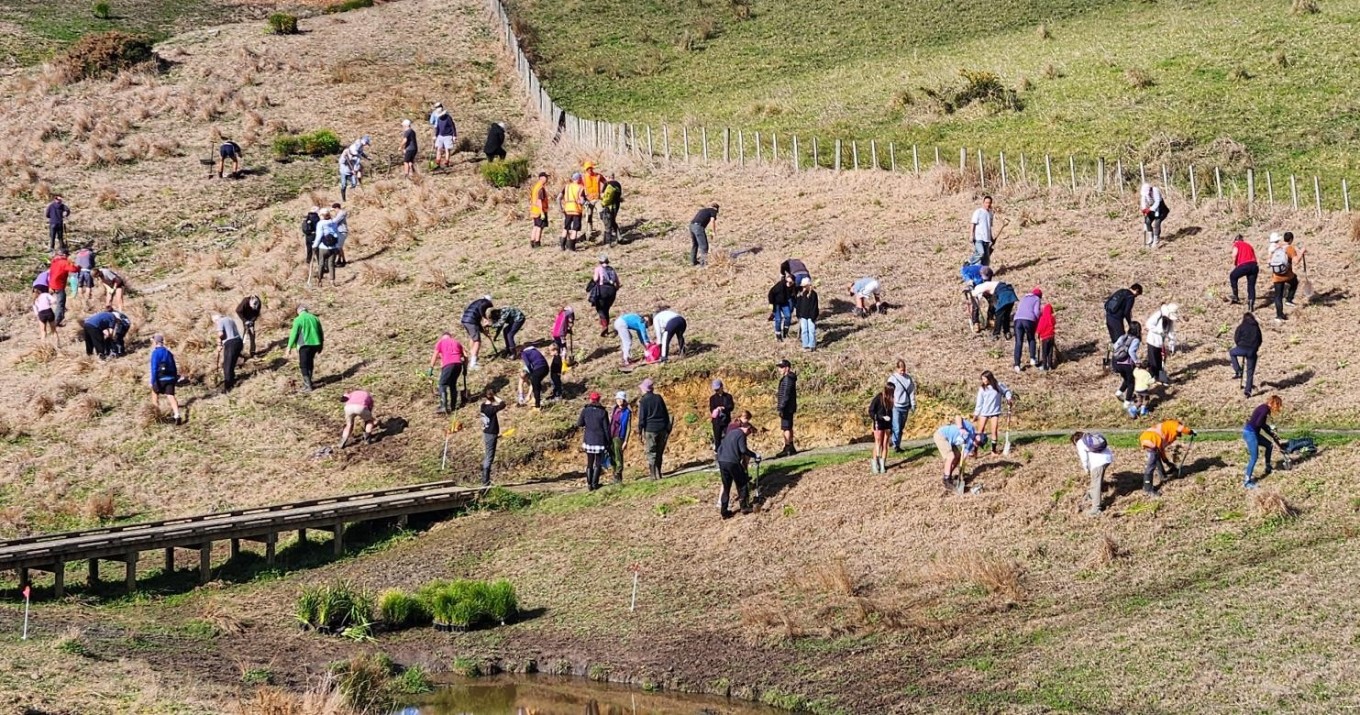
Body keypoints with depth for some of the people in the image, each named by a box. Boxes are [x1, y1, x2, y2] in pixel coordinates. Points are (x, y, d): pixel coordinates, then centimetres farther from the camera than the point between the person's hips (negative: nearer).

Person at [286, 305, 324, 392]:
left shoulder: (298, 320, -7)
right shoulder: (315, 318, 9)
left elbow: (294, 334, -8)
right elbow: (321, 333, 15)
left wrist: (289, 347, -1)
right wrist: (320, 346, 25)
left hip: (304, 345, -6)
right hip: (315, 344, 6)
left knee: (304, 365, 0)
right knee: (310, 362, 22)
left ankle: (307, 386, -7)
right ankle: (308, 382, 34)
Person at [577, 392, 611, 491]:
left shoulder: (585, 410, -4)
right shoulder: (603, 412, -8)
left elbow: (579, 424, 5)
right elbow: (606, 428, -6)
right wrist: (608, 443, 2)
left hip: (588, 440, 2)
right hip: (600, 441, -2)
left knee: (589, 463, 13)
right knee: (598, 463, 8)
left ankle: (589, 484, 11)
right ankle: (595, 483, 2)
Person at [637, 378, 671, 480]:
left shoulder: (643, 401, -7)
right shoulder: (659, 398, 8)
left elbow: (642, 418, -8)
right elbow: (666, 414, 12)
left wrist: (640, 431, -2)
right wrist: (668, 429, 17)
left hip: (650, 430, -5)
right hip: (662, 429, 5)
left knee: (651, 454, -2)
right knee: (659, 454, 14)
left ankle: (655, 476, -8)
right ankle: (658, 474, 19)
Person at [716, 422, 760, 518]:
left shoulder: (730, 433, 22)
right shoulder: (741, 434, -4)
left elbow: (720, 448, 26)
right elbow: (743, 450, -18)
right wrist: (755, 455, -9)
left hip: (721, 461, 7)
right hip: (733, 462, -7)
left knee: (726, 487, 12)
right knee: (742, 484, 8)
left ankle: (723, 511, 10)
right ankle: (744, 507, 8)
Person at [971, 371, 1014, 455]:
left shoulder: (998, 386, -4)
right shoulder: (982, 388, -3)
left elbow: (1006, 391, 14)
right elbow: (979, 402, 0)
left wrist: (1009, 398, -2)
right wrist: (976, 414, -1)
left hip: (995, 412, 0)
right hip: (984, 412, 0)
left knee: (994, 431, 0)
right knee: (980, 431, -2)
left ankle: (994, 450, 11)